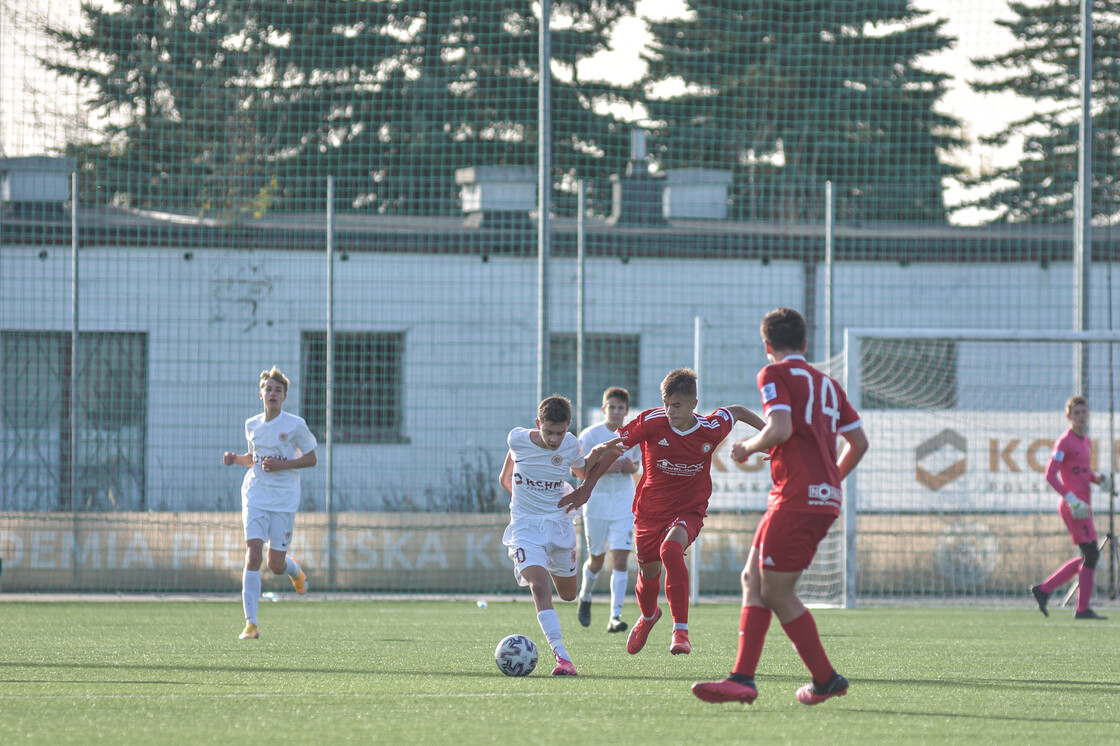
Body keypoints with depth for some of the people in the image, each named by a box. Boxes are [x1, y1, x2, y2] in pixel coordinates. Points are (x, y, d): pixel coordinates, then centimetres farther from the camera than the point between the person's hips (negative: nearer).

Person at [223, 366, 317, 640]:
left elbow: (311, 459, -2)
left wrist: (282, 465, -16)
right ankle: (251, 623, -15)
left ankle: (295, 569, 42)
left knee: (276, 564, 1)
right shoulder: (251, 425, 7)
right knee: (253, 555, -14)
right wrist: (235, 458, 1)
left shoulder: (295, 425, -5)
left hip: (284, 499, -2)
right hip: (255, 495, 2)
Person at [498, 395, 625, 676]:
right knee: (540, 587, -24)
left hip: (559, 524, 3)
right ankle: (561, 656, -31)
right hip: (525, 526, -3)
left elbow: (582, 471, 14)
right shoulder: (518, 439, -11)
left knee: (568, 594, 13)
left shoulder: (571, 446, -7)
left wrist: (598, 453, -3)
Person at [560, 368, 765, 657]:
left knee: (671, 548, -32)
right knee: (648, 573, 12)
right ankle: (648, 616, 51)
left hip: (689, 511, -2)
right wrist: (587, 487, -12)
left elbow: (736, 411, 6)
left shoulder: (711, 429, -16)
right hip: (650, 510, 2)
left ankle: (681, 631, -30)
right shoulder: (651, 422, -19)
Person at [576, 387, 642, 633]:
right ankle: (585, 596, 41)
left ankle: (615, 616, -13)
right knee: (597, 560, 10)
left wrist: (631, 467, -7)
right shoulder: (590, 435, -6)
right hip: (596, 504, -1)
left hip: (624, 505, 1)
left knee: (621, 559, -11)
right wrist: (606, 467, -21)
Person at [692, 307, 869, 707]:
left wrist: (748, 447, 0)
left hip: (797, 498, -8)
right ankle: (742, 679, 1)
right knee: (752, 579, 8)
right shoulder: (827, 384, 18)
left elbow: (781, 429, -19)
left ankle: (826, 679, 5)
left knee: (777, 592, -2)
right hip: (824, 497, 8)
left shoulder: (775, 374, -4)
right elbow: (858, 441, 20)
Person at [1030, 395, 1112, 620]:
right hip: (1073, 506, -9)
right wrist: (1071, 498, -24)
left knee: (1089, 557, 13)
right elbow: (1050, 475, -16)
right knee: (1091, 554, -9)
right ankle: (1083, 609, -5)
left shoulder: (1084, 440, 17)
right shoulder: (1065, 442, -10)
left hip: (1081, 505, 9)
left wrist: (1097, 479, 7)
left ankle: (1044, 589, 15)